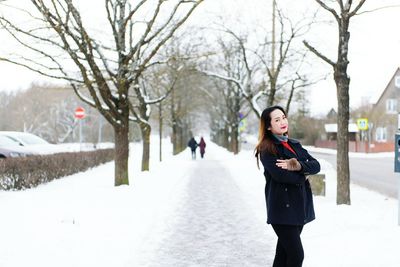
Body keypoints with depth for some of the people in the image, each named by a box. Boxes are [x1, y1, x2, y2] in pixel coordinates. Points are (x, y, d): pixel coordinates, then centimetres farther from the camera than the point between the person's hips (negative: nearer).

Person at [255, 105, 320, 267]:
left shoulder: (294, 145, 15)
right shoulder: (266, 149, -7)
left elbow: (315, 165, 3)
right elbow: (280, 175, -21)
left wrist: (298, 166, -17)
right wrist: (303, 176, -4)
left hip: (299, 206, 7)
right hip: (282, 208, -7)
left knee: (284, 254, 11)